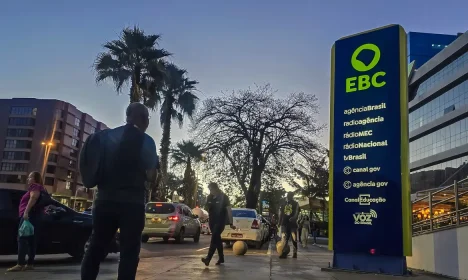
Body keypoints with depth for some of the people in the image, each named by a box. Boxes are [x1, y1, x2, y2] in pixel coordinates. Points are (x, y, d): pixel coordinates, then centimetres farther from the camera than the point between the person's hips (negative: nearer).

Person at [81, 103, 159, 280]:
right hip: (132, 202, -4)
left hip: (105, 199, 4)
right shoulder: (146, 141, -4)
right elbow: (151, 176, -4)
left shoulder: (106, 136, 9)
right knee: (129, 252, 3)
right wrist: (155, 165, 15)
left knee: (96, 247, 12)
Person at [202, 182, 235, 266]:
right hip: (212, 221, 6)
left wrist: (231, 223, -16)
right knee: (217, 239, 12)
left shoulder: (223, 197, -9)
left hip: (221, 221, -6)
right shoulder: (209, 197, 7)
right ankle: (221, 258, 23)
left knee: (214, 238, -17)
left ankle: (208, 258, -25)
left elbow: (229, 210, -11)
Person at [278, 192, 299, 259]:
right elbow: (280, 213, 19)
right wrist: (280, 222, 12)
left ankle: (295, 253, 2)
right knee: (284, 238, -4)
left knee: (294, 239, -2)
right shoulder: (283, 204, 17)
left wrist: (294, 218, -28)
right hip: (284, 223, 3)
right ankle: (284, 253, -6)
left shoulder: (295, 204, 6)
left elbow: (297, 212, -8)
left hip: (292, 223, -3)